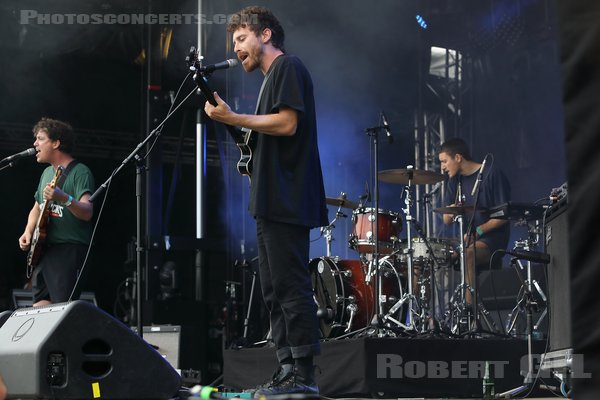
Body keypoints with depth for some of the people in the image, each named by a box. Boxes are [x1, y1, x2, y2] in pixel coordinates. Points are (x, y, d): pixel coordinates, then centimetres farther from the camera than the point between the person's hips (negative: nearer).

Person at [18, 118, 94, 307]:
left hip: (69, 249, -9)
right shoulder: (47, 173, 18)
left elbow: (87, 212, -19)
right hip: (43, 248, 9)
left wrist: (64, 199, -37)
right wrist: (28, 232, 11)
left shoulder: (79, 172, -7)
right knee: (39, 306, 7)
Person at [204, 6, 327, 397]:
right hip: (274, 202, 11)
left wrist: (233, 118, -16)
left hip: (287, 200, -11)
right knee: (275, 289, 9)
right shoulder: (271, 76, 25)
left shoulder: (288, 67, -5)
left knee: (290, 286, -12)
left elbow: (287, 123, -17)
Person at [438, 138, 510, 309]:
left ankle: (469, 308, -36)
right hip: (468, 241, 8)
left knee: (467, 254, -35)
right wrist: (450, 213, -13)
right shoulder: (456, 180, 12)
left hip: (491, 238, -8)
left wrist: (478, 231, -21)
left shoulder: (491, 174, -9)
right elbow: (446, 220, 11)